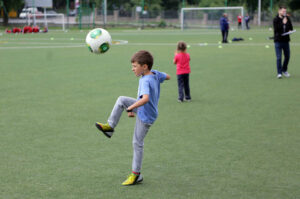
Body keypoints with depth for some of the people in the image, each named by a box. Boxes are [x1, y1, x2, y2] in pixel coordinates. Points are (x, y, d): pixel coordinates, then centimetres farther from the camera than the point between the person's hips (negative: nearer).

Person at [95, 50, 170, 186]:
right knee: (121, 100, 3)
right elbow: (167, 77, 13)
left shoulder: (145, 81, -32)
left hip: (146, 116, -9)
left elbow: (145, 99, -49)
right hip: (143, 109, 9)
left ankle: (136, 174, 12)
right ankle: (110, 126, 9)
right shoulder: (155, 73, -7)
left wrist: (130, 108, -44)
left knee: (137, 143, 1)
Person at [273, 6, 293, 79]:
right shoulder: (275, 19, -8)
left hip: (286, 40, 5)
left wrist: (289, 30, -11)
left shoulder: (287, 19, 7)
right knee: (279, 57, -8)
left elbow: (291, 28, 11)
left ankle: (284, 70, 32)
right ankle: (279, 73, -3)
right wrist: (283, 23, -22)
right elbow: (276, 29, -18)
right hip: (278, 40, -5)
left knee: (287, 56, 12)